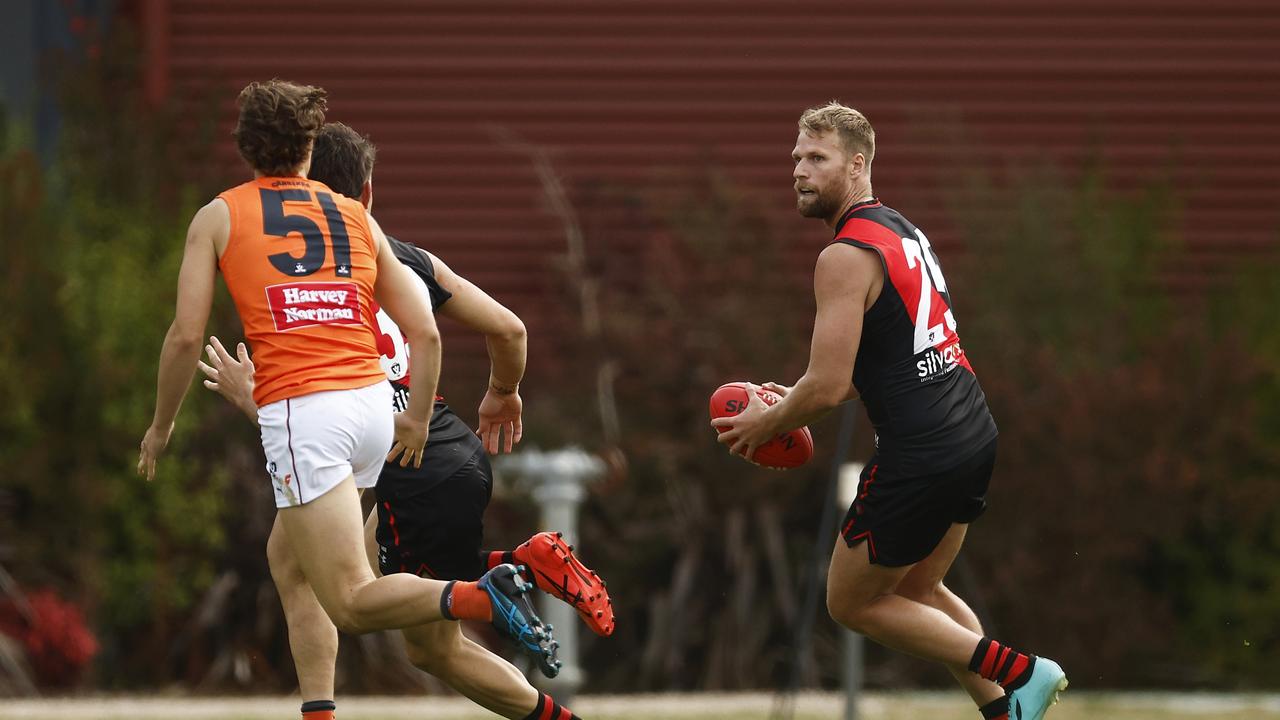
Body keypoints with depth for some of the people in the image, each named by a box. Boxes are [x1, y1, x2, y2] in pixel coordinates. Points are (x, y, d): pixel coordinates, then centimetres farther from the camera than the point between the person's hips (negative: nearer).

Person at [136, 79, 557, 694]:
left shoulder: (218, 217, 8)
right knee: (288, 556, 27)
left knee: (351, 604, -11)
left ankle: (481, 598, -32)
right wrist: (418, 418, 26)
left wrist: (161, 425, 15)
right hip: (373, 402, 5)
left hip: (301, 413, -5)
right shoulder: (357, 219, 16)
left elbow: (186, 336, 0)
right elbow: (424, 333, 12)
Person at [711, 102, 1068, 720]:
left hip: (920, 455, -9)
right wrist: (796, 401, 20)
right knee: (918, 590, 26)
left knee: (853, 603, 8)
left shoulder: (846, 257, -15)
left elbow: (828, 386, -19)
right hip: (973, 435, 9)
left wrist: (765, 424, -1)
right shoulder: (903, 233, 15)